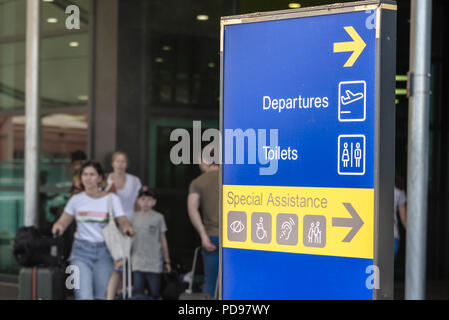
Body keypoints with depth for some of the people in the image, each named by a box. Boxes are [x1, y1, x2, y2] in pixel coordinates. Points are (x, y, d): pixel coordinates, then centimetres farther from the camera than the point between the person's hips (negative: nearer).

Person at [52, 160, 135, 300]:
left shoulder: (111, 199, 3)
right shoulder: (76, 199, 7)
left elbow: (123, 221, -6)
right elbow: (63, 221, 5)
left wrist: (127, 227, -29)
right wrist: (59, 226, -18)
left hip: (104, 251, 0)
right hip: (82, 251, 0)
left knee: (103, 295, 1)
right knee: (83, 295, -13)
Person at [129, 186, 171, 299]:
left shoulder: (158, 217, 3)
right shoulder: (134, 217, 5)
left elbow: (163, 240, 8)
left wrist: (167, 261, 8)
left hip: (154, 263, -1)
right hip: (137, 262, 1)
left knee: (154, 294, 2)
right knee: (137, 294, -3)